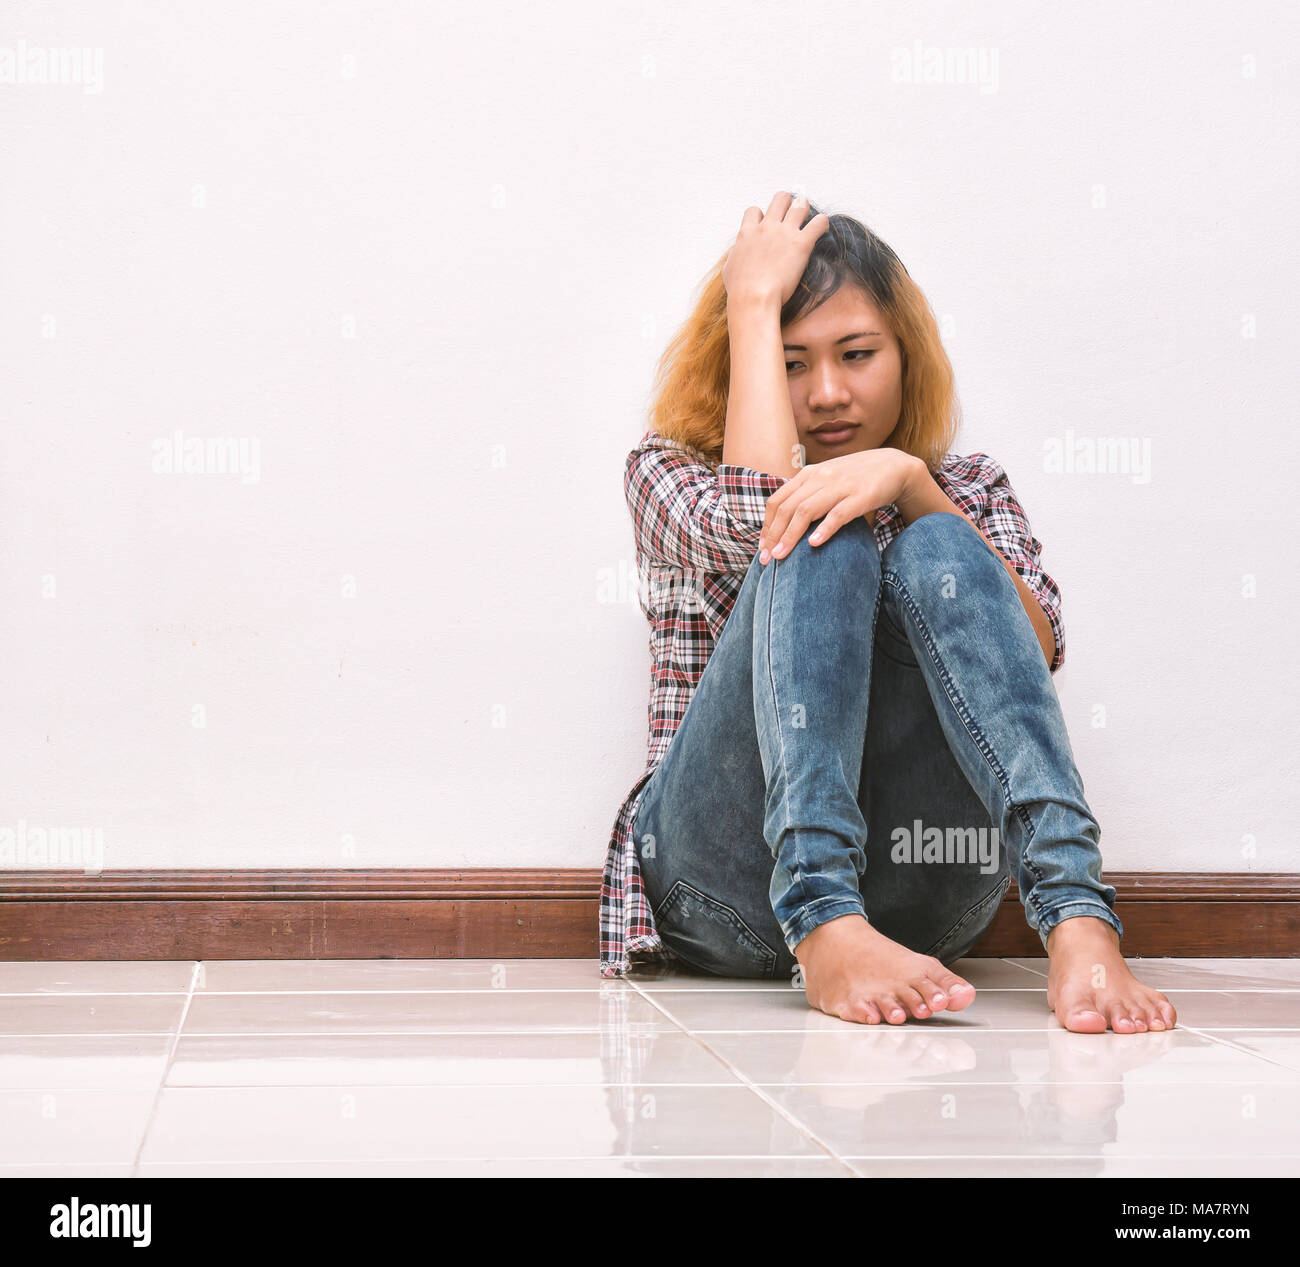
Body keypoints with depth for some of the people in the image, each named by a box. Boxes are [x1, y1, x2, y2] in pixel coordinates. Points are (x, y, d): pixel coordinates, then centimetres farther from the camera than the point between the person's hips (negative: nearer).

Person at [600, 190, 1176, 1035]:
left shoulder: (968, 489, 21)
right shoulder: (669, 473, 16)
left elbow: (1041, 646, -1)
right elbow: (751, 518, -10)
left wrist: (912, 484, -15)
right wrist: (754, 303, -1)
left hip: (920, 895, 2)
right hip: (733, 884, -1)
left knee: (932, 552, -21)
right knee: (820, 544, -21)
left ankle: (1077, 919, -43)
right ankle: (824, 931, -44)